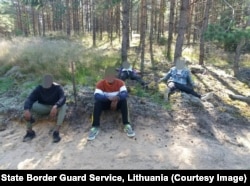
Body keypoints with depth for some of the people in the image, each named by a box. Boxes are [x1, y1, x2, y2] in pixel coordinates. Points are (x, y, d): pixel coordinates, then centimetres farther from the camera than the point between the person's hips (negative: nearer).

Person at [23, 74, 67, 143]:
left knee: (63, 106, -35)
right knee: (28, 106, -23)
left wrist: (55, 107, -57)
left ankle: (56, 132, -38)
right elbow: (29, 99, -25)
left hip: (55, 108, -2)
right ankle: (30, 132, -16)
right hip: (43, 108, 2)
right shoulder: (39, 88, -15)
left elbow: (63, 98, -38)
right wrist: (26, 110, -45)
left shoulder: (57, 87, -21)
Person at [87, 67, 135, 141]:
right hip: (106, 103, 0)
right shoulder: (100, 83, -18)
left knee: (124, 100, -31)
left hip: (117, 103, 0)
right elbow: (96, 96, -33)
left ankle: (126, 125, -30)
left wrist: (117, 98, -55)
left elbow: (125, 94, -33)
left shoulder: (120, 82, -17)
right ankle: (95, 127, -31)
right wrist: (109, 98, -48)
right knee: (97, 102, -30)